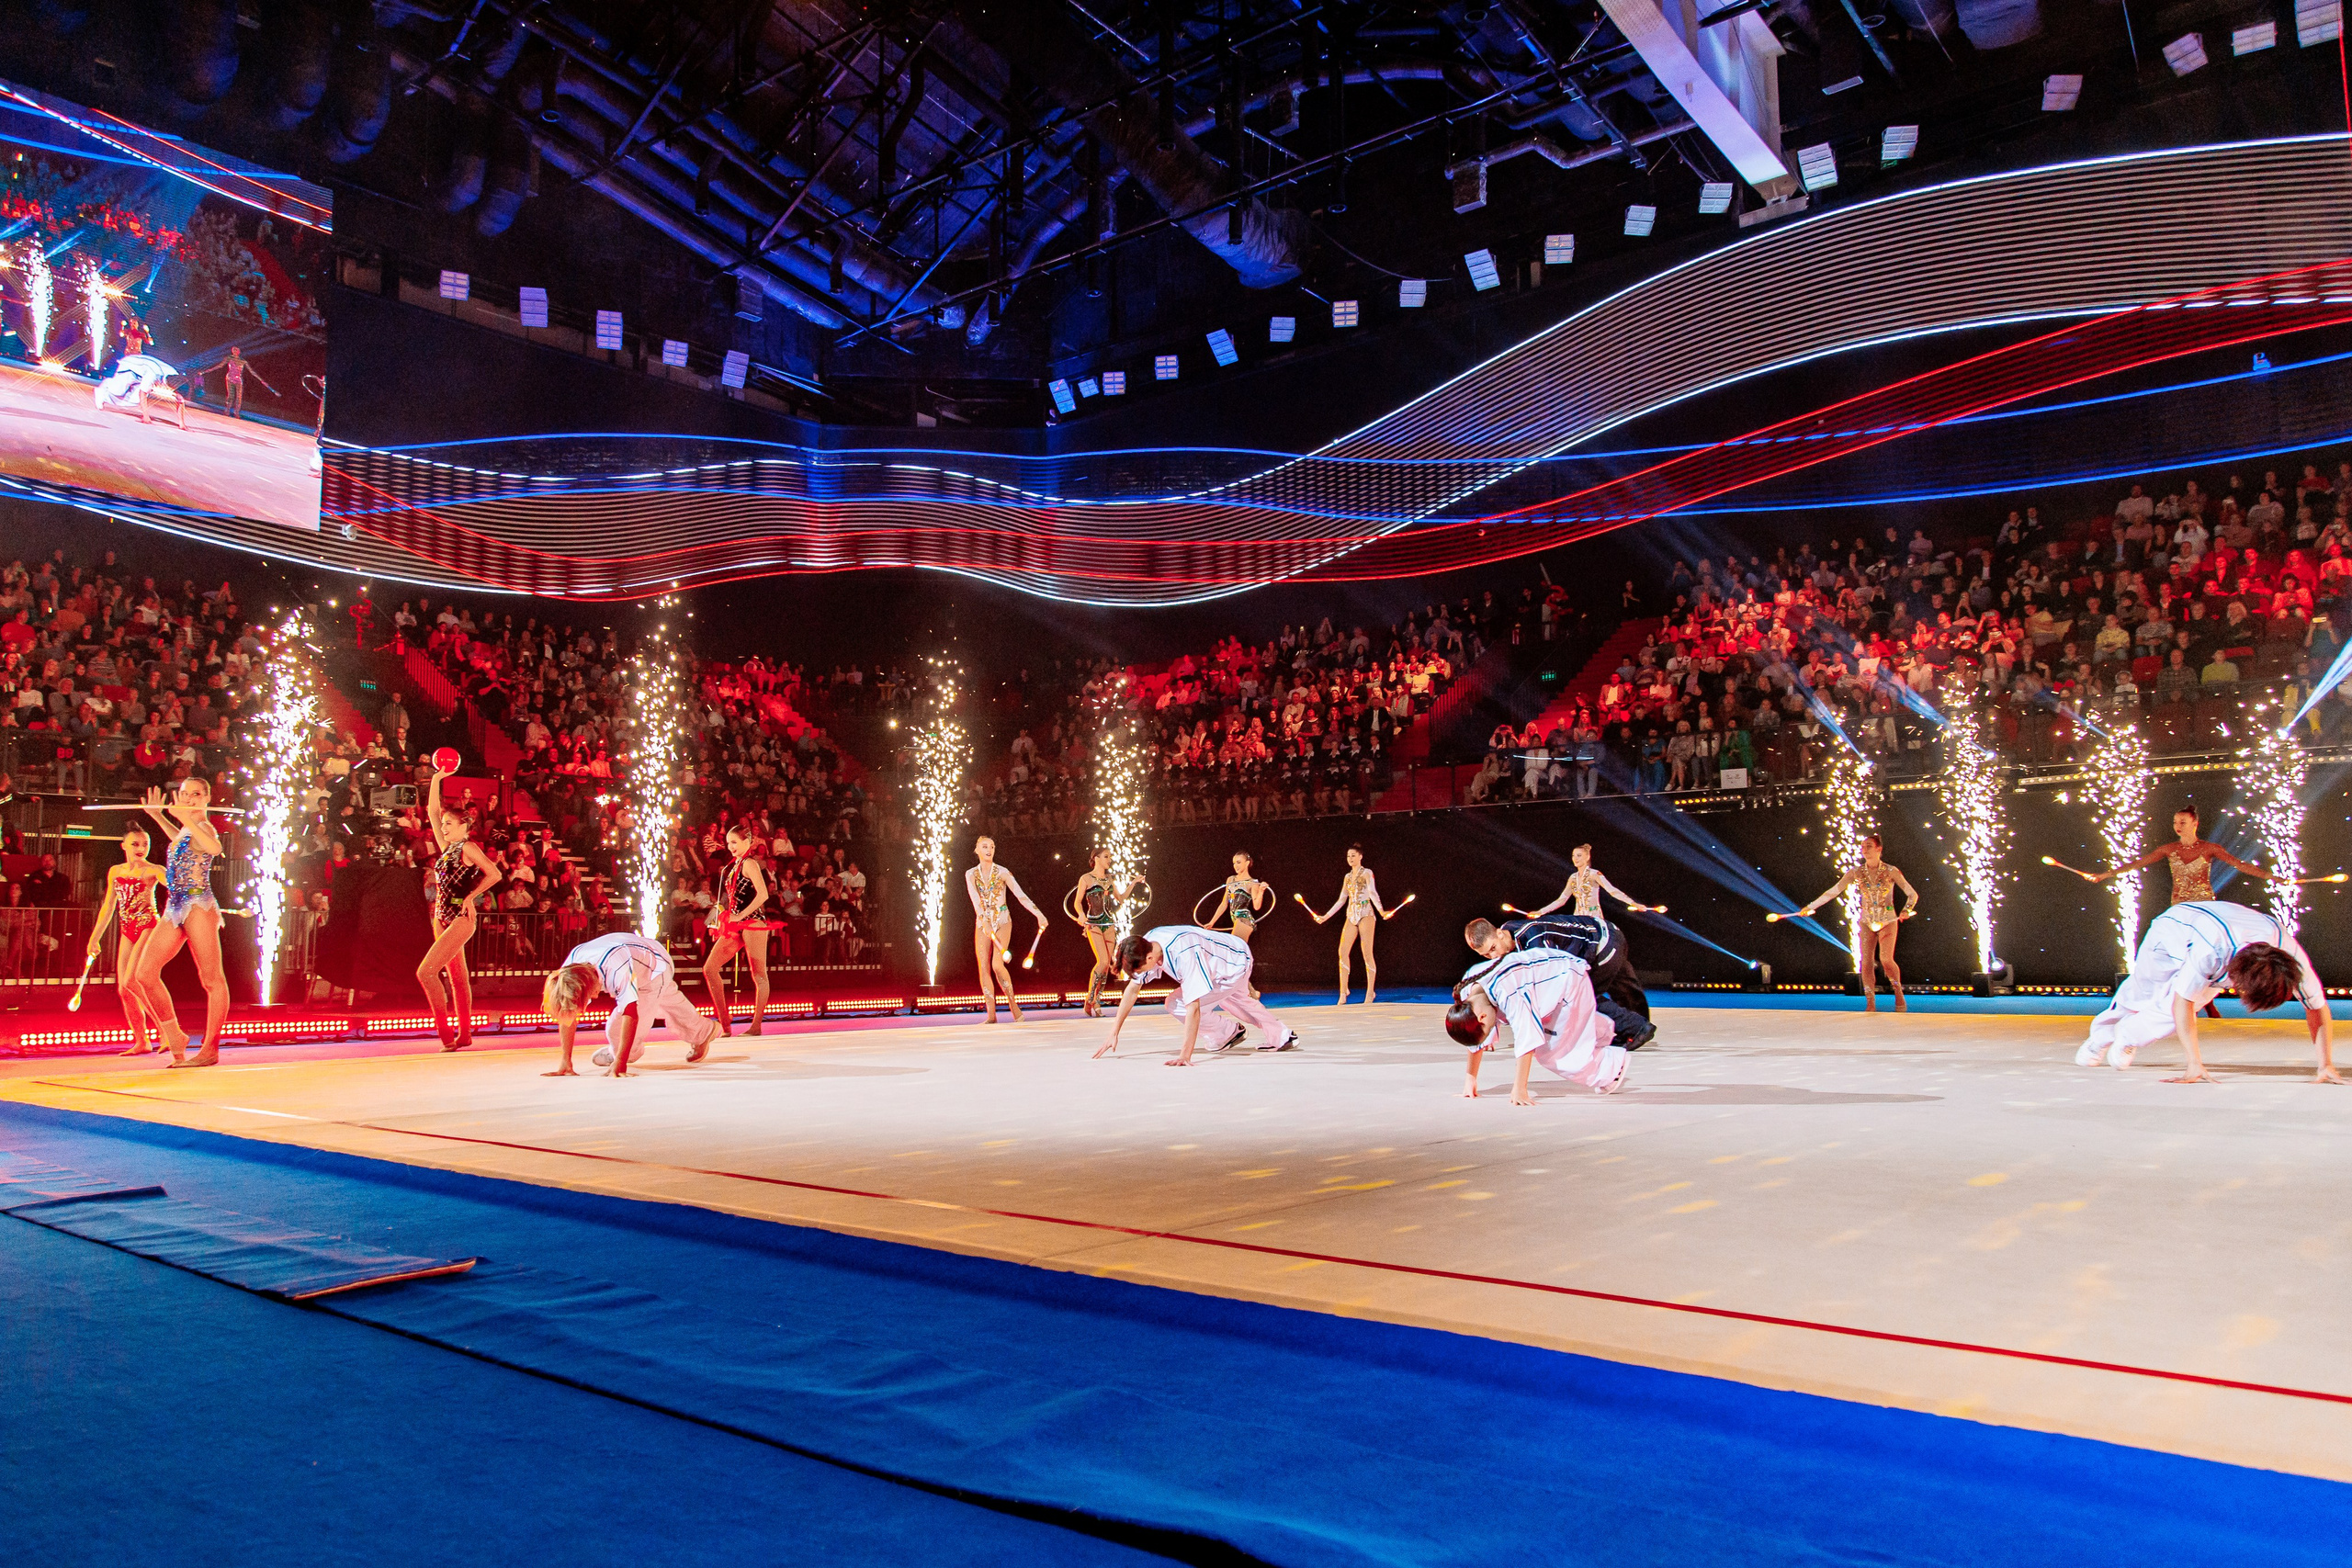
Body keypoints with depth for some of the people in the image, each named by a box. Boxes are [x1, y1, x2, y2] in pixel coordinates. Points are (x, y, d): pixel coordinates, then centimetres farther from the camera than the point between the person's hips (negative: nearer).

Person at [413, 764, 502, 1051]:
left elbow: (494, 874, -17)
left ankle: (446, 1034, -11)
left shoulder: (468, 847, -9)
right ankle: (464, 1035, 16)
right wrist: (436, 779, 13)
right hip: (442, 918, 8)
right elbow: (432, 812, 16)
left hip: (461, 919, -8)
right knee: (457, 976, 11)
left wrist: (470, 897, -12)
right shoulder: (448, 846, 13)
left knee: (426, 971, -15)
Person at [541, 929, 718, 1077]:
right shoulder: (568, 968, -28)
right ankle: (705, 1030, 56)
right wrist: (566, 1061, -23)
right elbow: (567, 1015, -22)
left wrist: (620, 1061, -44)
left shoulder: (617, 971, -48)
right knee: (673, 1005, 29)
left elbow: (630, 1015, -44)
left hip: (657, 966, -6)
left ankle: (627, 1054, 23)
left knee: (617, 1027, -13)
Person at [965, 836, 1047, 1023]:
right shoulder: (971, 874, 2)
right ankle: (991, 1015, 0)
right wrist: (984, 922, -29)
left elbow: (1021, 895, -10)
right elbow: (975, 899, -13)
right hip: (982, 923, 3)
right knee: (983, 967, -4)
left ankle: (1014, 1005, -1)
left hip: (1002, 920, -3)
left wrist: (1039, 914, -21)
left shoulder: (1002, 873, -3)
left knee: (997, 965, -17)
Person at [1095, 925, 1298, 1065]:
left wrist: (1184, 1056, -47)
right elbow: (1132, 989, -9)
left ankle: (1231, 1031, 5)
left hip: (1238, 963, -9)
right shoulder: (1144, 946, -19)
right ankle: (1283, 1037, 50)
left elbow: (1193, 1008, -44)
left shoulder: (1183, 955, -43)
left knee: (1177, 1003, -16)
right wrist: (1114, 1034, -11)